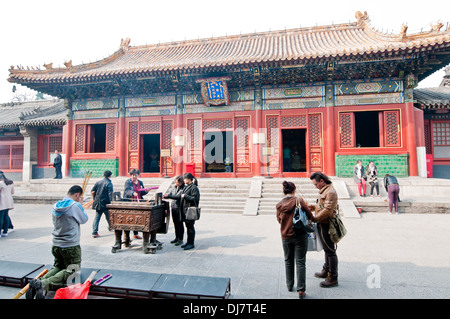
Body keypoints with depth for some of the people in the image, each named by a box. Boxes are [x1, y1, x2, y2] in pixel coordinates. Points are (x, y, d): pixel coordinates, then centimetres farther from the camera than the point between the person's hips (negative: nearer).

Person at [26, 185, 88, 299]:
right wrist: (80, 204, 6)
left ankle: (39, 281, -2)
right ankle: (44, 283, -19)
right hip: (71, 246, -7)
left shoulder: (56, 206, 6)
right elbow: (84, 220, -3)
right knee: (71, 271, 3)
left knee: (58, 266, 24)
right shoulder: (75, 205, -17)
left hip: (56, 245, 7)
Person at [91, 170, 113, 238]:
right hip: (105, 203, -4)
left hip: (98, 203, 5)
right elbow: (110, 194, -16)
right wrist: (111, 202, -10)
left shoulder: (98, 182, 7)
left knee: (97, 217, 6)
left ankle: (94, 232, 2)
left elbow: (92, 192, 7)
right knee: (108, 216, 15)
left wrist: (94, 199, 19)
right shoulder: (109, 183, -10)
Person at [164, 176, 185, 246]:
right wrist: (163, 196, -8)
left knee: (180, 223, 1)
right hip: (173, 207, 7)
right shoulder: (174, 188, 11)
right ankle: (177, 238, 27)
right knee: (175, 223, 14)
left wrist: (169, 196, -27)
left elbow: (178, 196, -20)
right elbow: (169, 194, 11)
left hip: (180, 208, -6)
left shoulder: (183, 188, -11)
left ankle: (180, 239, 11)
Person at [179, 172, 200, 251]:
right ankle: (188, 242, 26)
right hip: (185, 210, 9)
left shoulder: (194, 187, -13)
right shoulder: (186, 187, 14)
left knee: (190, 227, -1)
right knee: (187, 226, 16)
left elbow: (195, 198, -21)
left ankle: (191, 244, 8)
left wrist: (185, 196, -17)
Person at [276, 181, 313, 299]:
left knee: (288, 261, 19)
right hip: (300, 235, -3)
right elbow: (309, 214, -6)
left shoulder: (279, 205, -2)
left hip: (285, 237, 3)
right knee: (300, 262, 5)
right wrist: (312, 220, 16)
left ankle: (290, 286, 31)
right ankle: (301, 290, 6)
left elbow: (279, 219, 7)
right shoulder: (299, 200, -12)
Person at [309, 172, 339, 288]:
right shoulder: (324, 190, 13)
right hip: (322, 225, 10)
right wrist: (313, 207, 8)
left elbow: (327, 210, -25)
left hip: (327, 225, -10)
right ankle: (326, 271, 36)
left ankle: (333, 278, 8)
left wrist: (314, 218, -21)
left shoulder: (330, 192, -20)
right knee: (327, 249, 21)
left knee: (330, 250, -1)